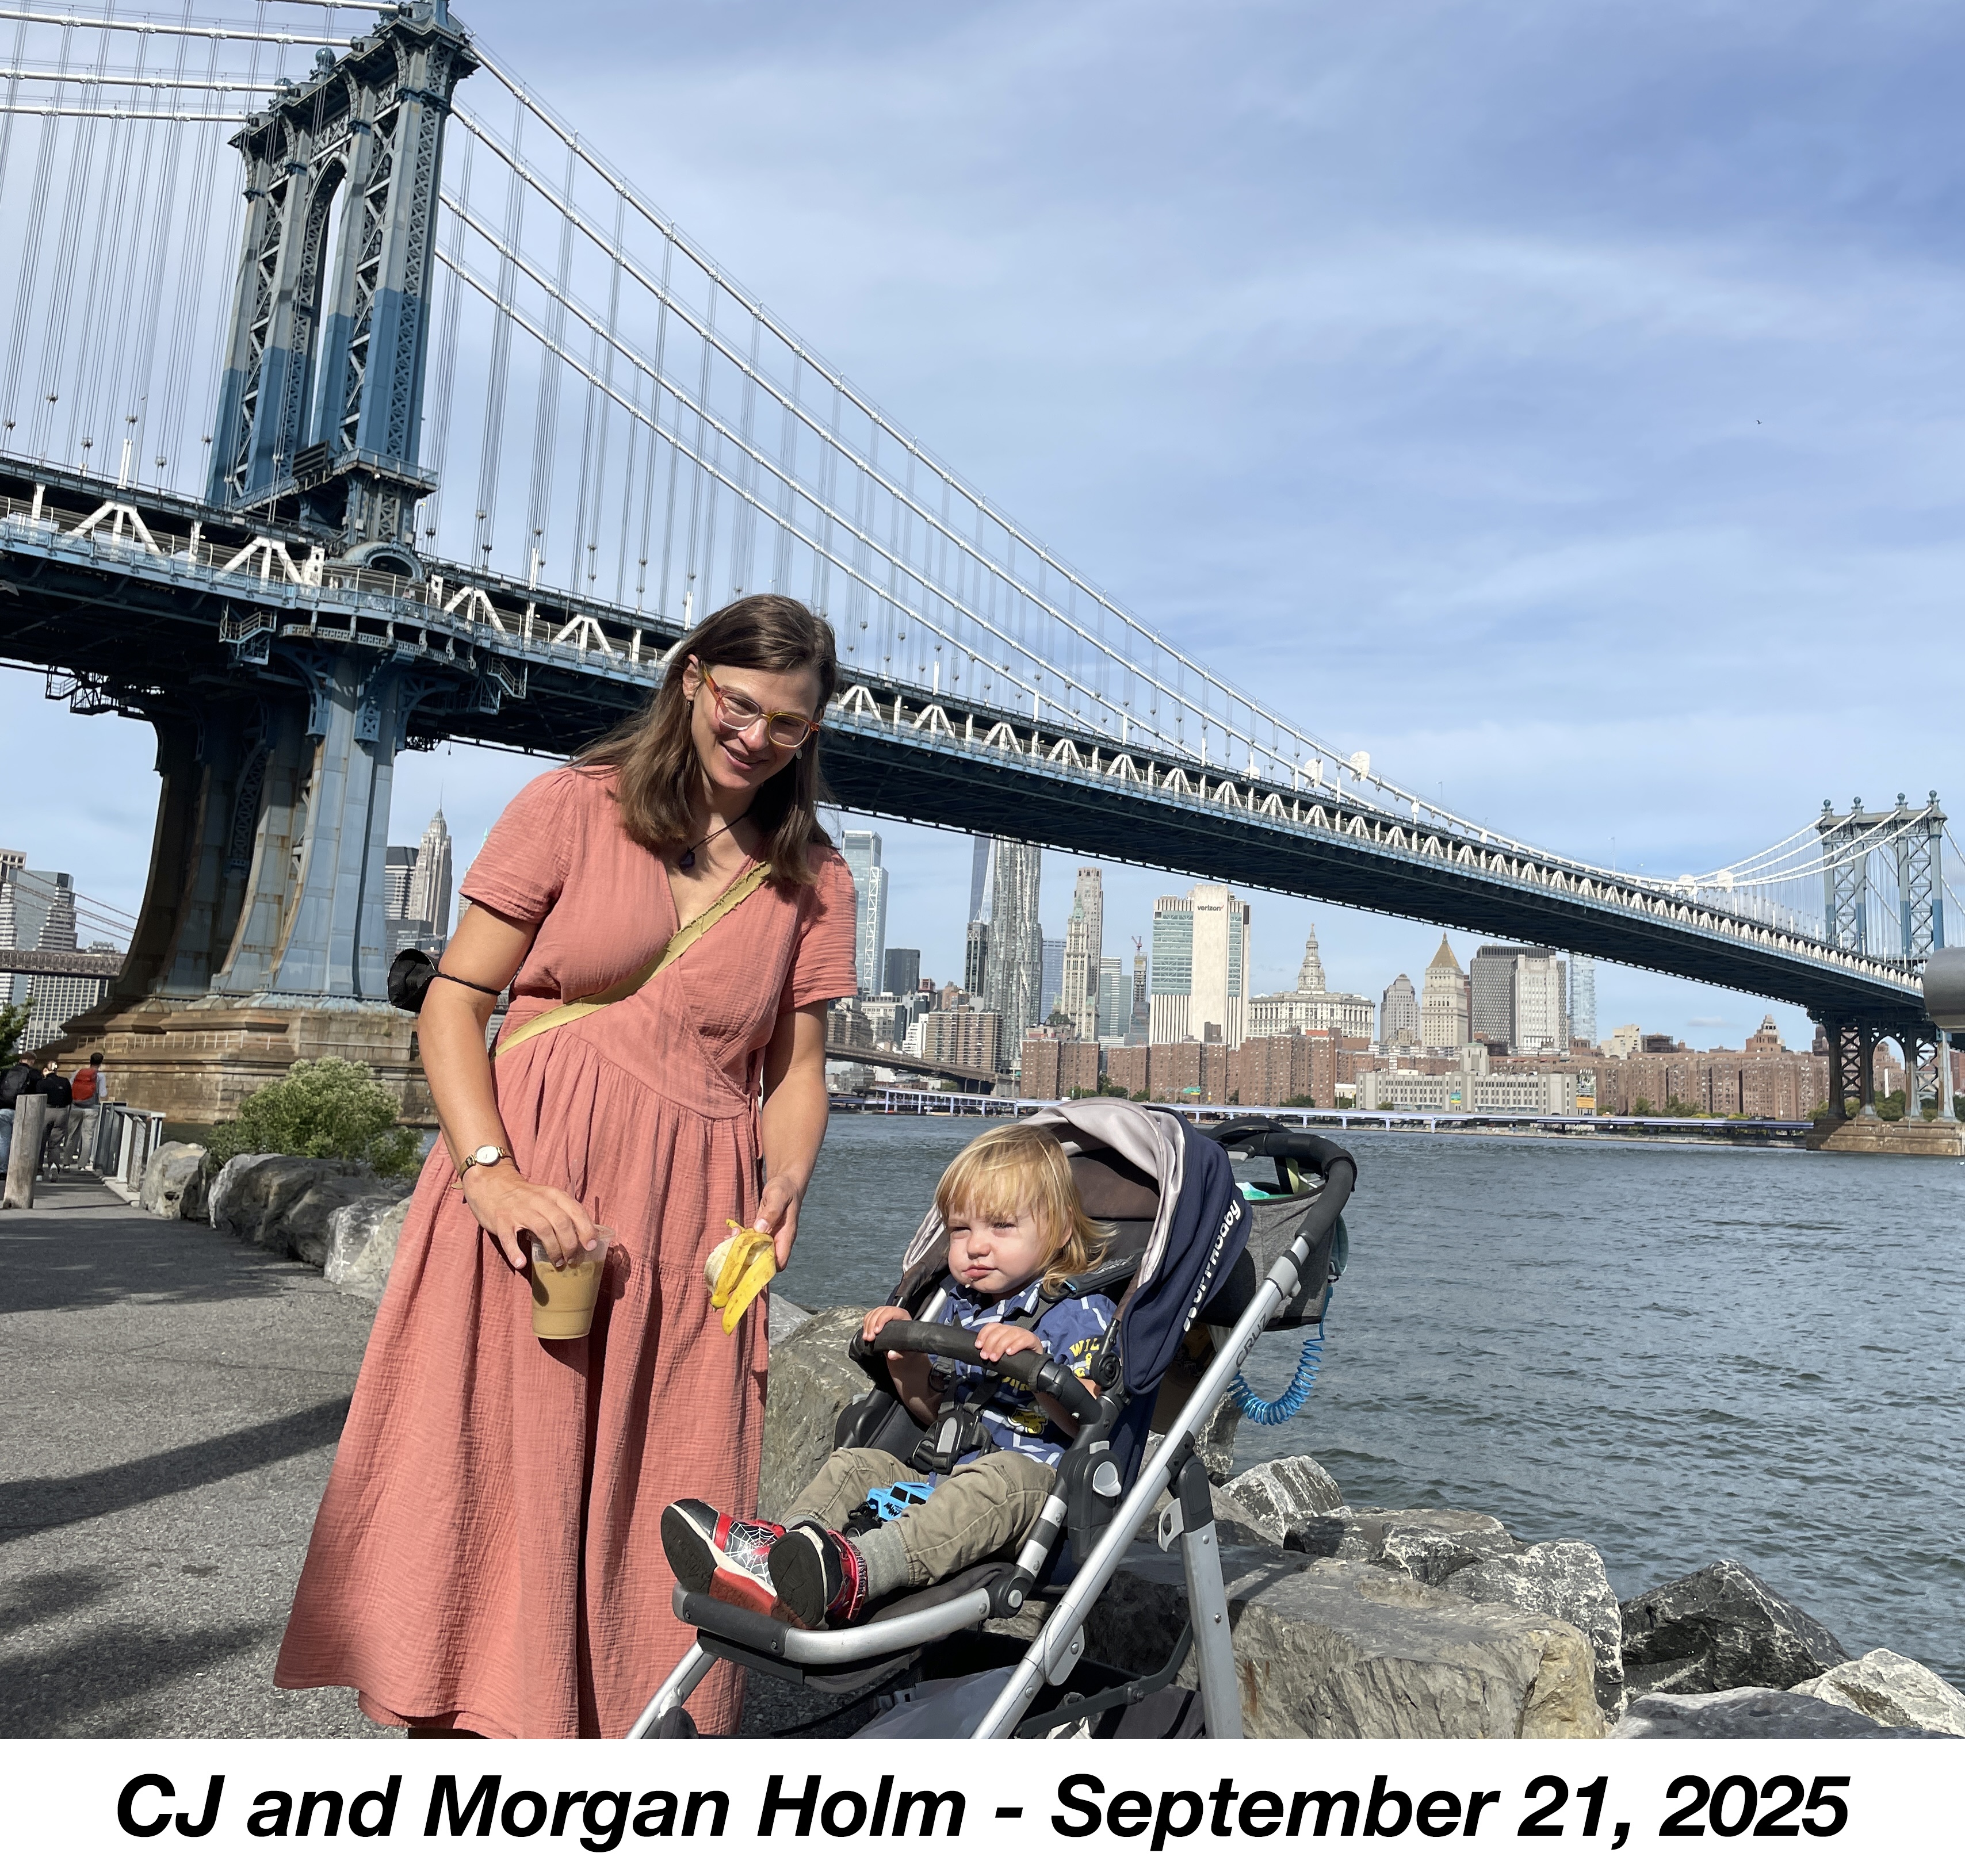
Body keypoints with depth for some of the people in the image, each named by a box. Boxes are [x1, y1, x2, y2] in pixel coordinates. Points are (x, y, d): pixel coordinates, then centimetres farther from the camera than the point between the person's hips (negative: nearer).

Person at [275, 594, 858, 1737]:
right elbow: (453, 1003, -1)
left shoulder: (815, 879, 10)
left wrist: (779, 1198, -8)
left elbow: (797, 1070, 11)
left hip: (690, 1216, 2)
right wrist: (490, 1171, -16)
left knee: (649, 1505, 6)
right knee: (485, 1477, -2)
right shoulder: (575, 807, 2)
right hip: (529, 1190, -2)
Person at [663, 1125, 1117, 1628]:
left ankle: (853, 1573, -60)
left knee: (1002, 1475, -38)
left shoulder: (1083, 1313, -3)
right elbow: (936, 1410, 24)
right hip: (945, 1480, 8)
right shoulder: (960, 1307, 19)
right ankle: (775, 1549, -32)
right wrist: (902, 1351, 7)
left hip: (1034, 1480, -8)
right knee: (857, 1461, -2)